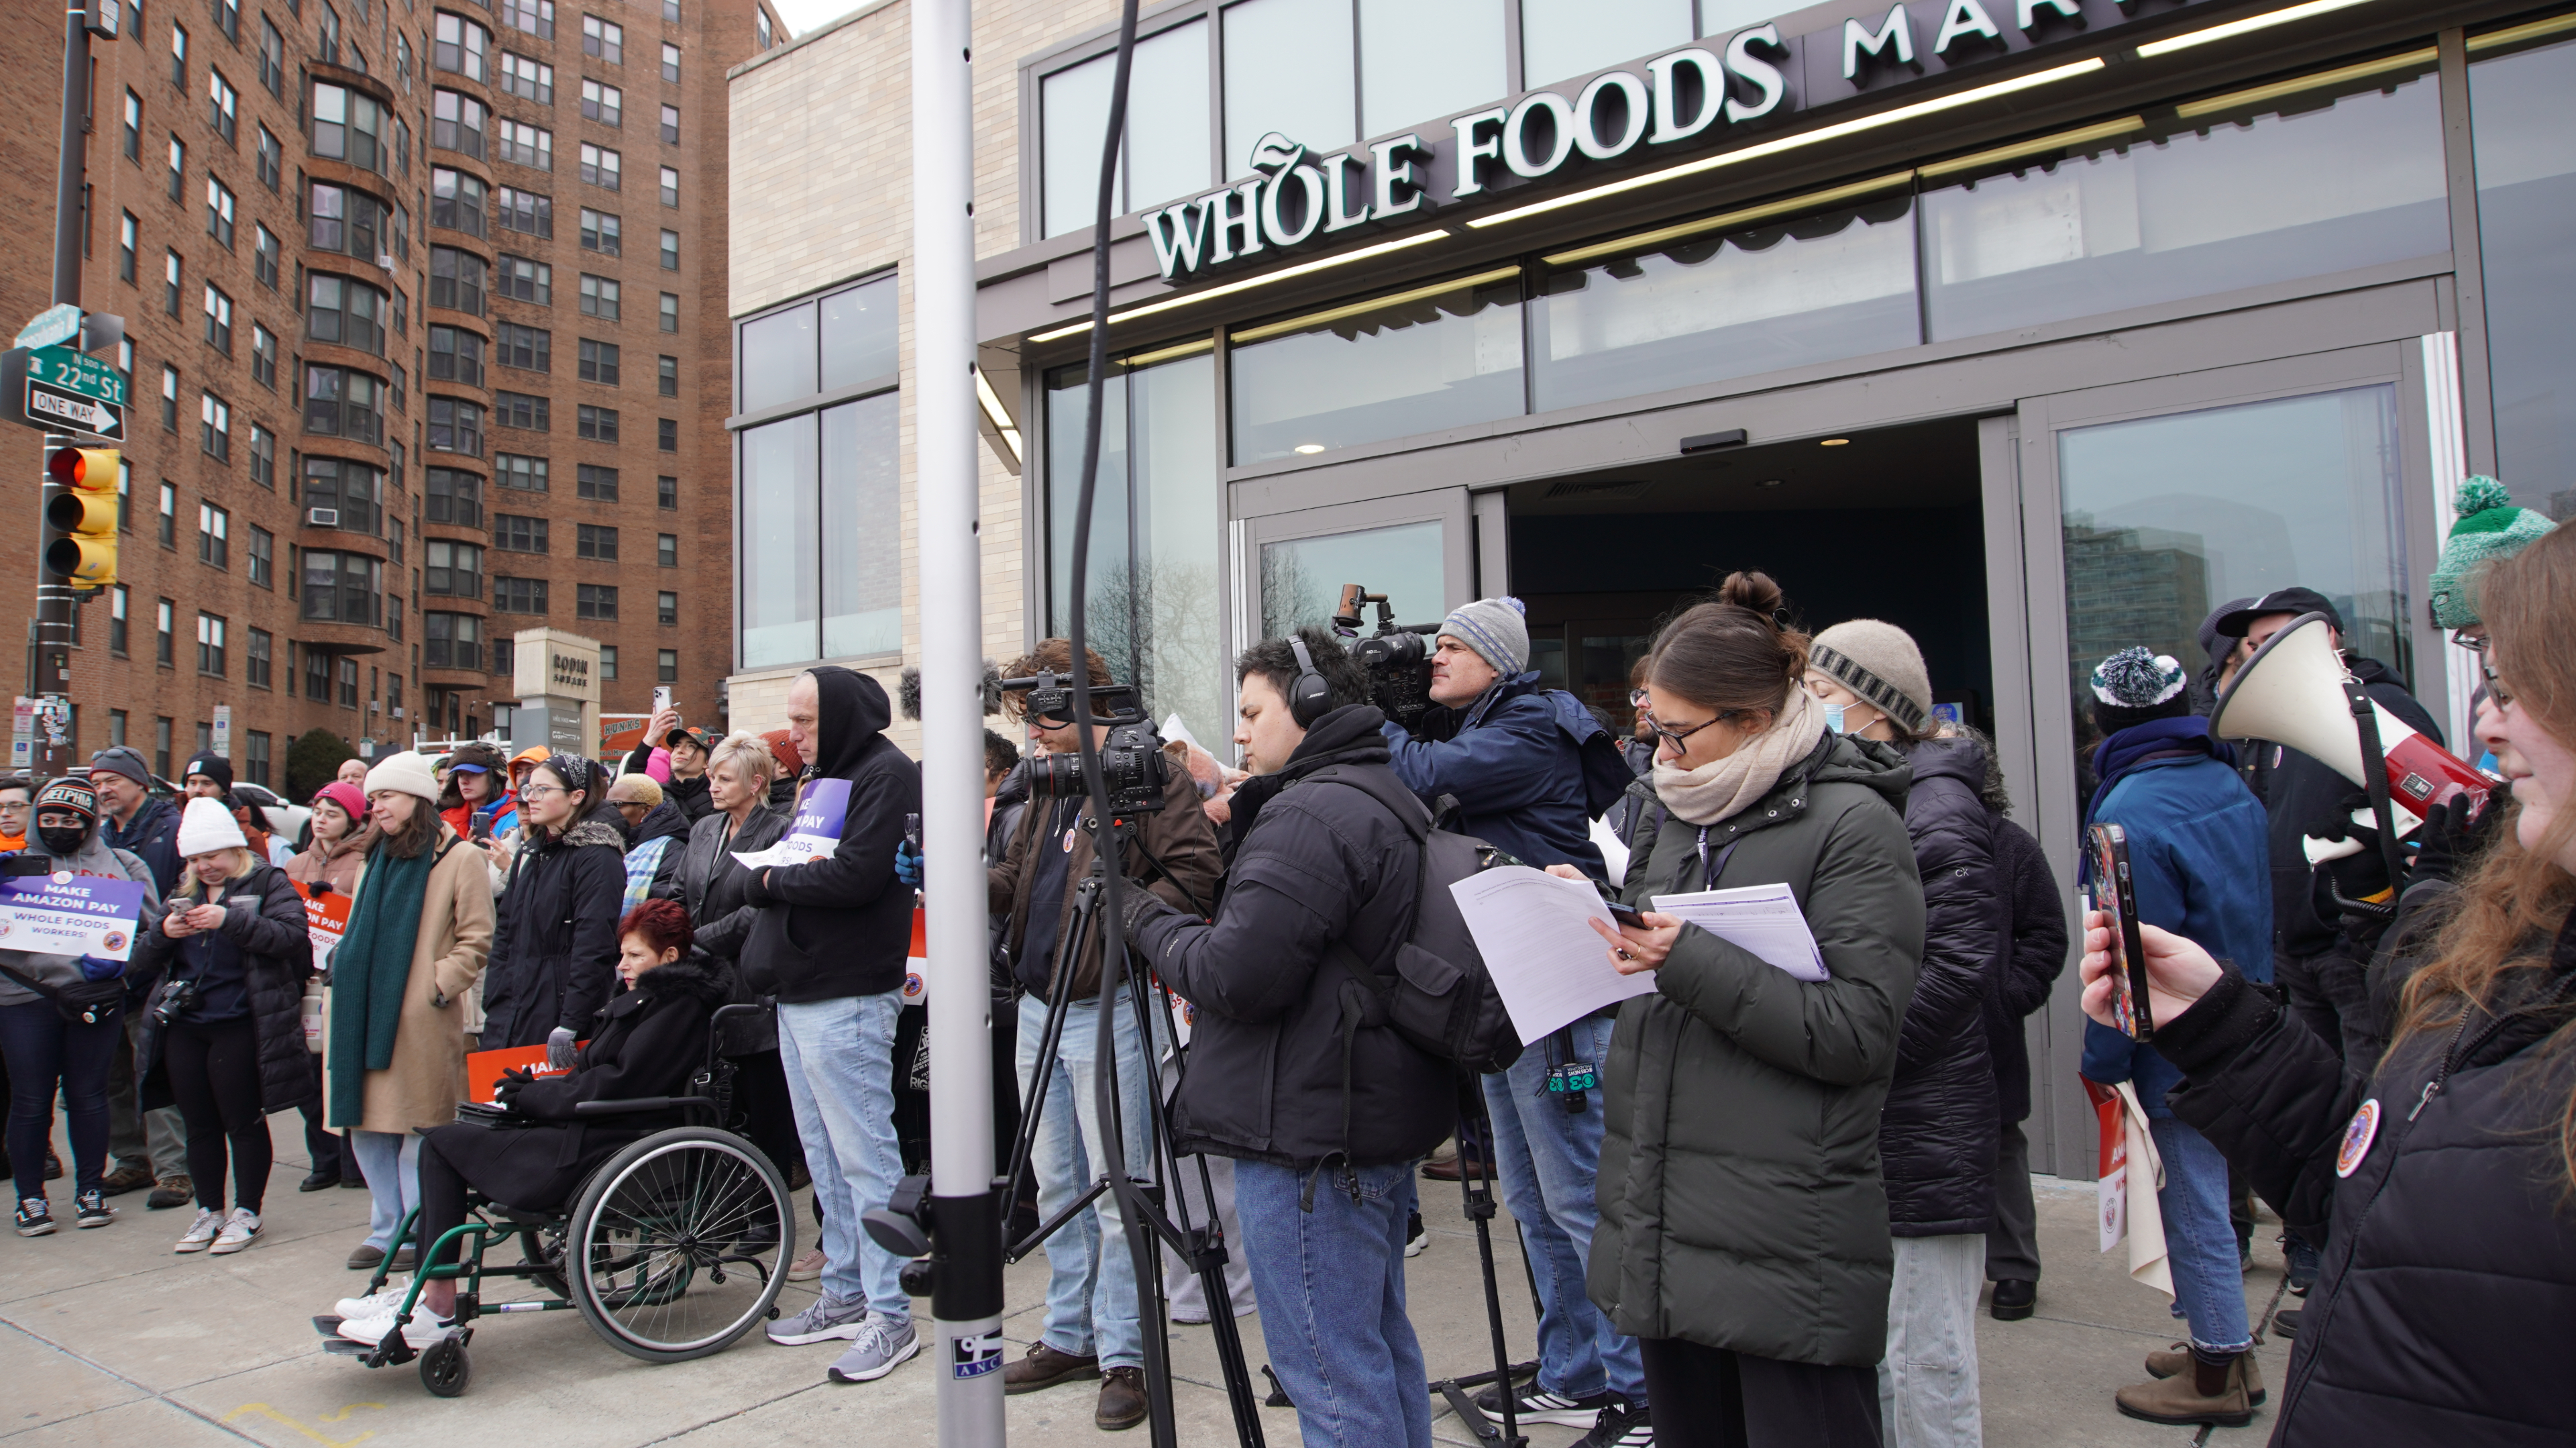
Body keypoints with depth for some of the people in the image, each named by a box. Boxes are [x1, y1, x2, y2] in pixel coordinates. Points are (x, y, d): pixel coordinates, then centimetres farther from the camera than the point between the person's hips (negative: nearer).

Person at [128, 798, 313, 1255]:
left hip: (239, 1025, -6)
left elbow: (292, 935, -19)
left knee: (243, 1122, 1)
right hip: (184, 1028, 6)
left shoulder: (268, 883, -2)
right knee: (199, 1125, 12)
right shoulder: (182, 895, 16)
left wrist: (230, 919, -27)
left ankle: (246, 1213, 11)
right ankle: (209, 1211, 23)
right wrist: (162, 933, -10)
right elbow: (142, 960, 12)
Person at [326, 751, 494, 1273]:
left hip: (419, 1021, -7)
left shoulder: (460, 858, -4)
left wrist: (438, 985, -16)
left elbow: (476, 940, -8)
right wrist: (343, 986, 13)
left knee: (418, 1131, -3)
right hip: (366, 1015, 7)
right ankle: (387, 1230, 19)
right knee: (368, 1129, 9)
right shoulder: (375, 860, 19)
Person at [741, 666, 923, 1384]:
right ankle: (845, 1294, 25)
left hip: (847, 999, -10)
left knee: (864, 1154, -5)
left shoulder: (886, 774, -10)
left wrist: (775, 878, -7)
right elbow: (756, 874, 18)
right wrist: (765, 879, -6)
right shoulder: (821, 779, 19)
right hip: (799, 993, 10)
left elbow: (856, 874, -22)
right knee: (823, 1153, 15)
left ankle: (890, 1315, 2)